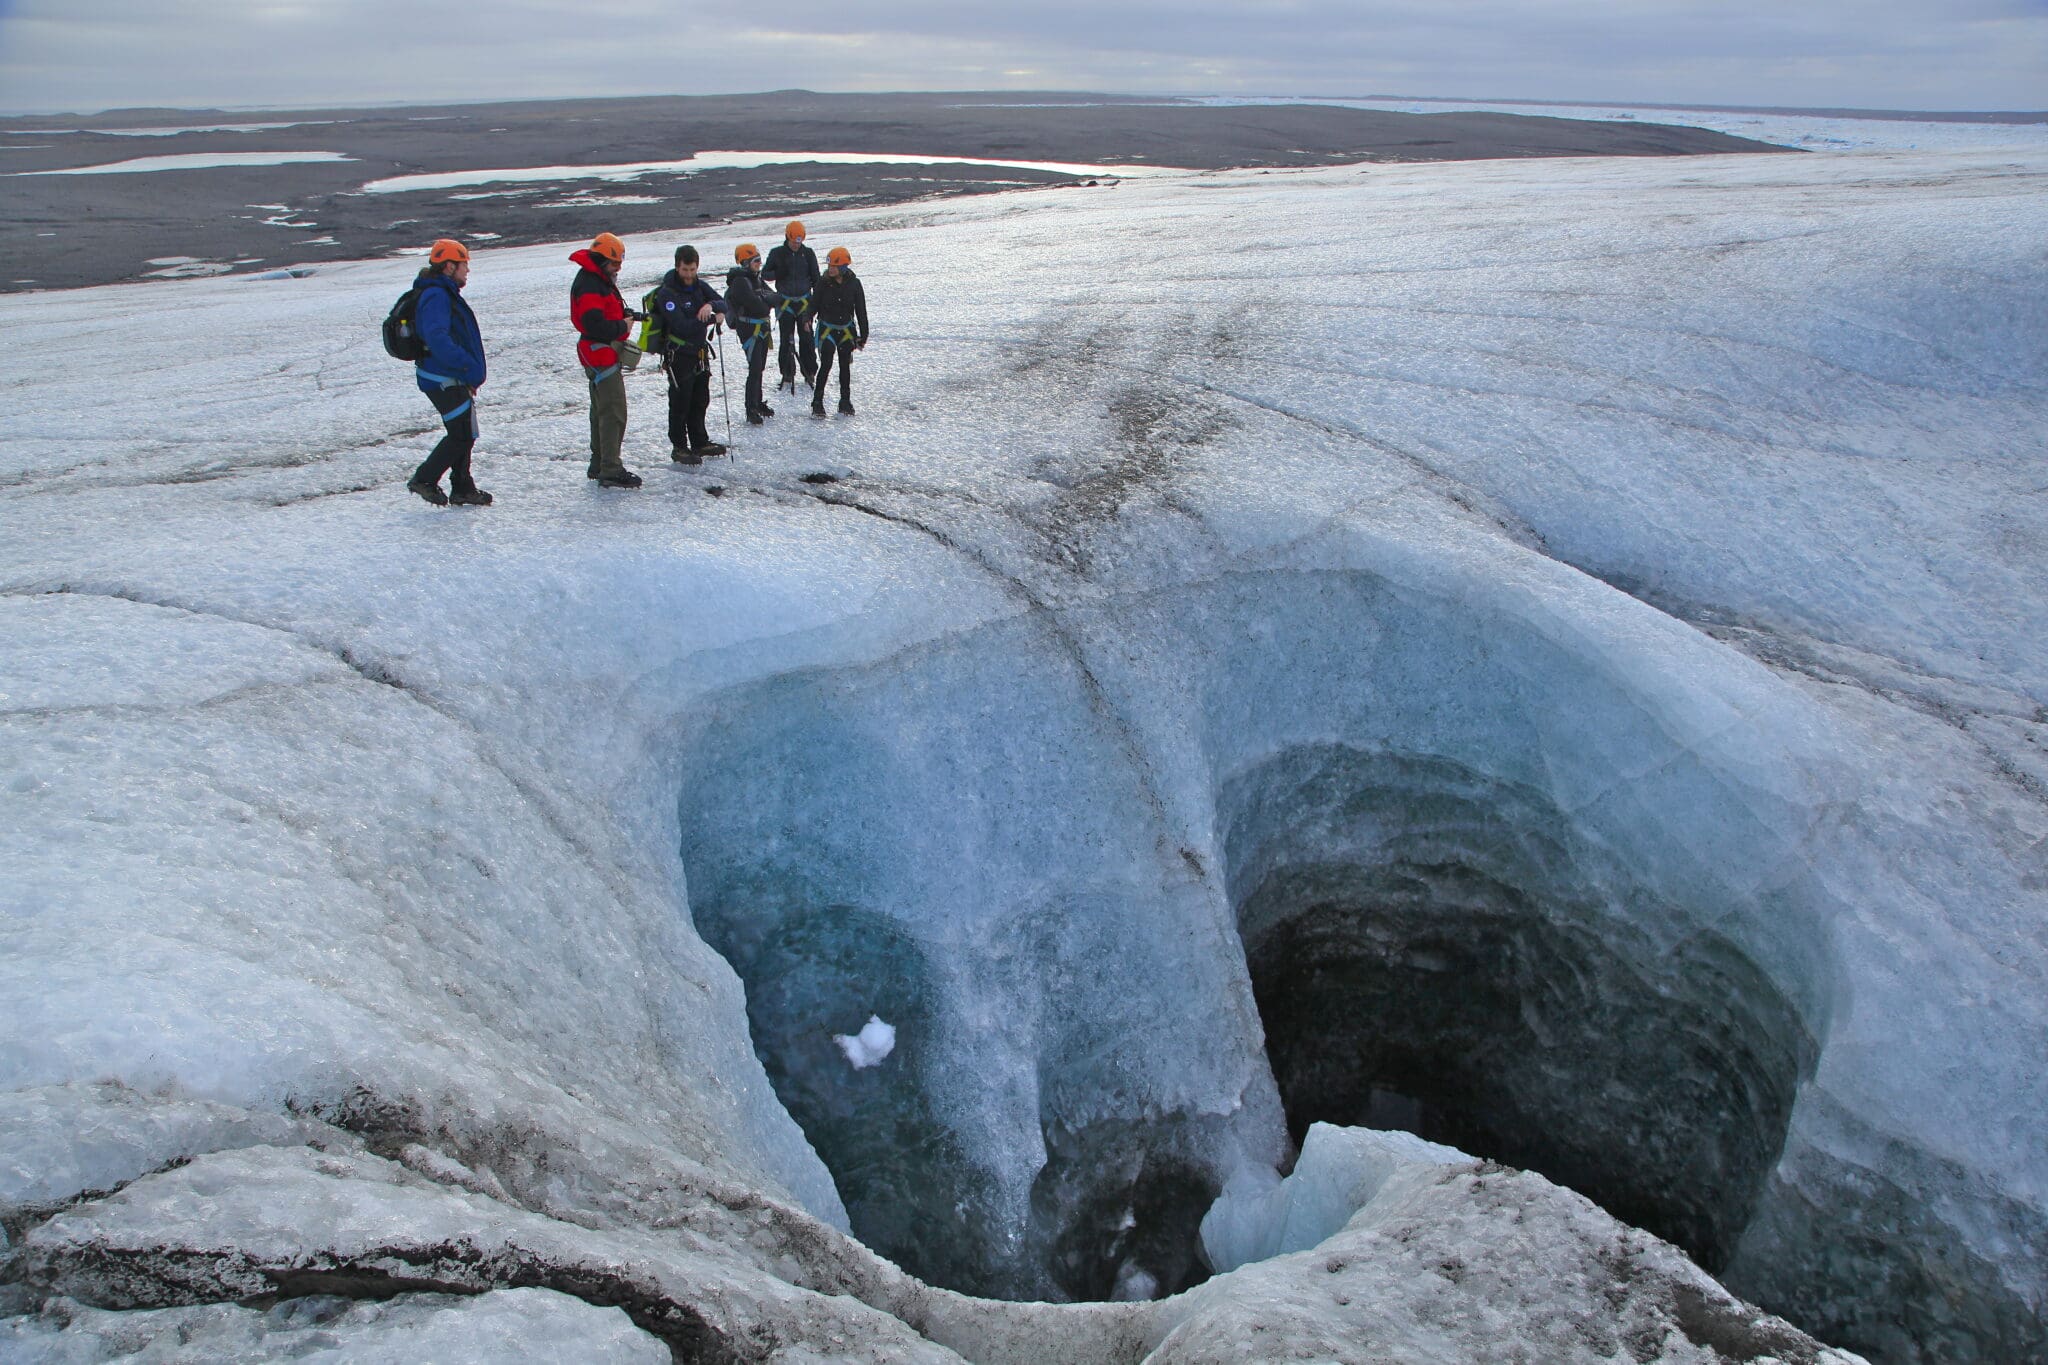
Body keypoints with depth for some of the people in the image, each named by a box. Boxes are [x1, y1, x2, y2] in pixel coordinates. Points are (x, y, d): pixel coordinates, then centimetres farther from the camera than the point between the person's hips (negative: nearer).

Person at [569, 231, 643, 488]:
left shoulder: (600, 280, 16)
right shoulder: (588, 284, -18)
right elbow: (594, 324, -26)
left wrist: (626, 313, 4)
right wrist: (622, 326, -16)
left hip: (605, 353, 11)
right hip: (600, 353, -11)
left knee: (602, 410, 18)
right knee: (613, 412, -12)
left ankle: (599, 464, 27)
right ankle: (610, 471, -12)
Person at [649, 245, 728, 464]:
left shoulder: (699, 286, 6)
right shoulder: (666, 293, -16)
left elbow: (723, 304, 1)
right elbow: (683, 326, -26)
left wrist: (711, 305, -22)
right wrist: (712, 319, -19)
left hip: (700, 353, 7)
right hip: (679, 355, -7)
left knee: (700, 401, 16)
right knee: (680, 403, -1)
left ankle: (700, 442, 29)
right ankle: (679, 447, 8)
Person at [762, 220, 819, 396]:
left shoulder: (808, 253, 3)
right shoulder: (777, 254, 0)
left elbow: (815, 278, 9)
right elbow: (764, 274, 5)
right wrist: (778, 274, -17)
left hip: (804, 301, 1)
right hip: (785, 302, -1)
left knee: (806, 338, 0)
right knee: (786, 340, -2)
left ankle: (810, 372, 11)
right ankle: (788, 375, 5)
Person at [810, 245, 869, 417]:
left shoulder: (853, 283, -6)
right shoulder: (824, 282, -9)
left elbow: (861, 310, -1)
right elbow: (814, 303, 0)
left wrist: (863, 335, 0)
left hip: (847, 330, 2)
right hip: (827, 329, -2)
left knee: (845, 366, 11)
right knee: (826, 365, -10)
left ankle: (845, 401, 23)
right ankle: (817, 403, -5)